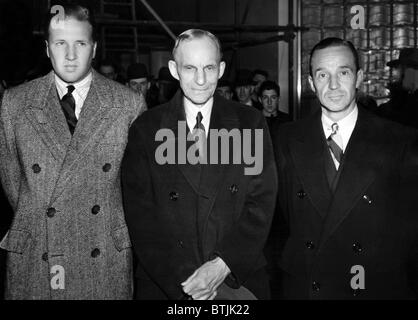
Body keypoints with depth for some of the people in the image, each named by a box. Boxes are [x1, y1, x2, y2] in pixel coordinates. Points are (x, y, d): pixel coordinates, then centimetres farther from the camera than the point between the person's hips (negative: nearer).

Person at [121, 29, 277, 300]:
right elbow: (140, 214, -6)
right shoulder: (146, 130, -3)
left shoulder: (251, 123, -1)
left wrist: (223, 265, -16)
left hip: (239, 279, 1)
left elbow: (262, 203, -5)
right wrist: (182, 278, -14)